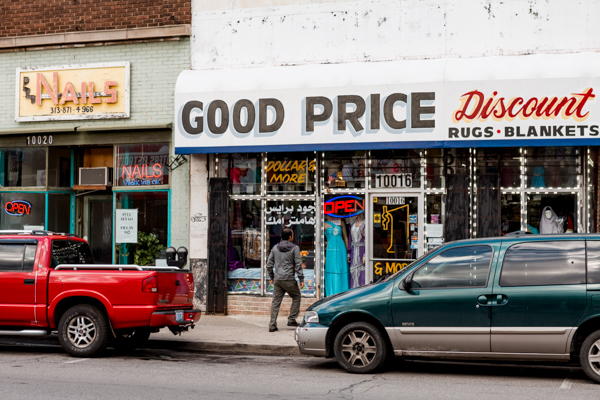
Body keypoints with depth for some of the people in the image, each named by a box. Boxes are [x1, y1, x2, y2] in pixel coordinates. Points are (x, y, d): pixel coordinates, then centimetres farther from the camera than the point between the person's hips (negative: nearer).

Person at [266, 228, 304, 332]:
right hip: (289, 279, -4)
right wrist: (301, 279, -4)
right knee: (296, 297, 16)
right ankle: (291, 319, 11)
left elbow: (269, 264, 13)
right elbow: (298, 265, -8)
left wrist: (271, 277, 23)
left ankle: (272, 325, 2)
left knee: (276, 301, 5)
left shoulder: (275, 248, 11)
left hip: (277, 279, 4)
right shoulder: (295, 248, -3)